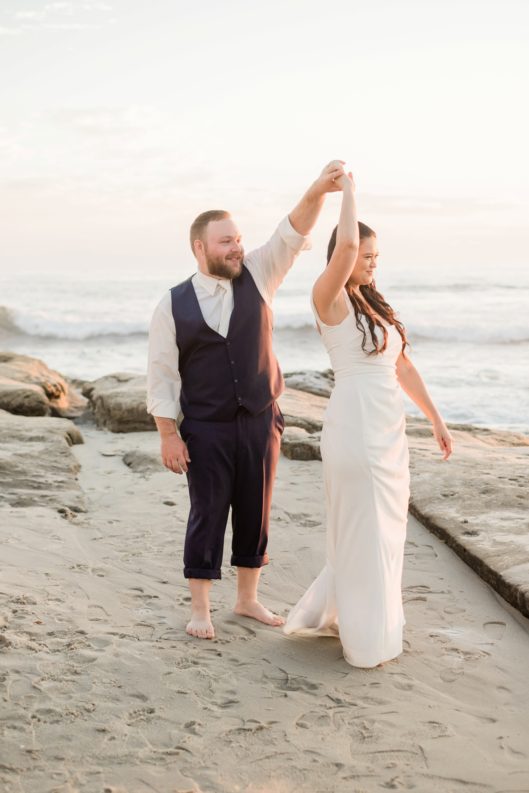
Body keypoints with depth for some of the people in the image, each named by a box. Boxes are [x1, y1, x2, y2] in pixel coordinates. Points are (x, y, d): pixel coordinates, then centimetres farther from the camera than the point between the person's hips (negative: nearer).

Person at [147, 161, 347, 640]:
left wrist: (317, 191, -30)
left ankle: (248, 598, 27)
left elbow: (291, 235, -13)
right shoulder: (173, 306, -7)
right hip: (206, 429, -3)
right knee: (208, 514, 4)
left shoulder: (256, 277, 1)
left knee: (256, 512, 11)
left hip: (261, 422, 3)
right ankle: (200, 609, 17)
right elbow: (162, 374, -5)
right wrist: (169, 435, -9)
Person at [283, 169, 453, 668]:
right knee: (363, 533, 1)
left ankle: (327, 613, 32)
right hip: (354, 427, -8)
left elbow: (402, 368, 18)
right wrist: (347, 190, -10)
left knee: (382, 530, 16)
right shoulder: (329, 299, -8)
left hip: (388, 432, 8)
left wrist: (436, 419, 18)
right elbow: (345, 244, -26)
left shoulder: (375, 305, 15)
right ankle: (364, 640, 15)